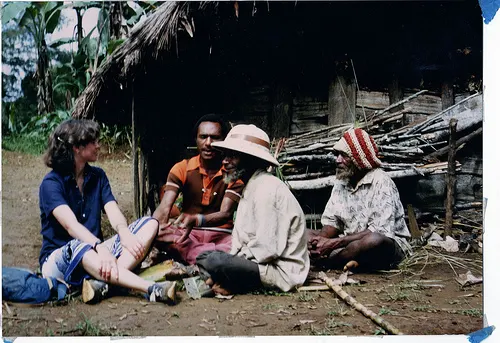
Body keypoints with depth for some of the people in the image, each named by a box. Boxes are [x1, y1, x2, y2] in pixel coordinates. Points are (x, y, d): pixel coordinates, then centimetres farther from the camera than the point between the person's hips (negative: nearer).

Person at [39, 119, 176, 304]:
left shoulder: (98, 176, 9)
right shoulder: (51, 183, -10)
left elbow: (113, 212, -6)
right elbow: (70, 224, -27)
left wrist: (123, 231, -30)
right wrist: (100, 247, -44)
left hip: (95, 253, 6)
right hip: (59, 258, -6)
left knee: (150, 224, -12)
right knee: (79, 246, -41)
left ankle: (102, 282, -37)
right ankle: (152, 289, -51)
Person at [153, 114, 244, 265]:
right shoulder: (181, 169, 1)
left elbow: (225, 214, -15)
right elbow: (164, 208, -12)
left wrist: (196, 220, -37)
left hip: (221, 235, -2)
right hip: (188, 234, 2)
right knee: (152, 231, -31)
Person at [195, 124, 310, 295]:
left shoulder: (266, 189, -18)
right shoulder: (251, 187, 14)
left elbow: (266, 249, -24)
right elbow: (241, 242, 14)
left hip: (283, 271, -11)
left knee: (213, 262, -28)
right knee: (204, 257, 12)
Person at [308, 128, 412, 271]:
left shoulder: (381, 183, -16)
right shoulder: (341, 182, 6)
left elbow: (379, 232, -25)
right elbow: (331, 221, 6)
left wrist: (335, 242, -28)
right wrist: (320, 240, -18)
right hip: (350, 242, 7)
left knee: (374, 240, -40)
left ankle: (323, 263, -20)